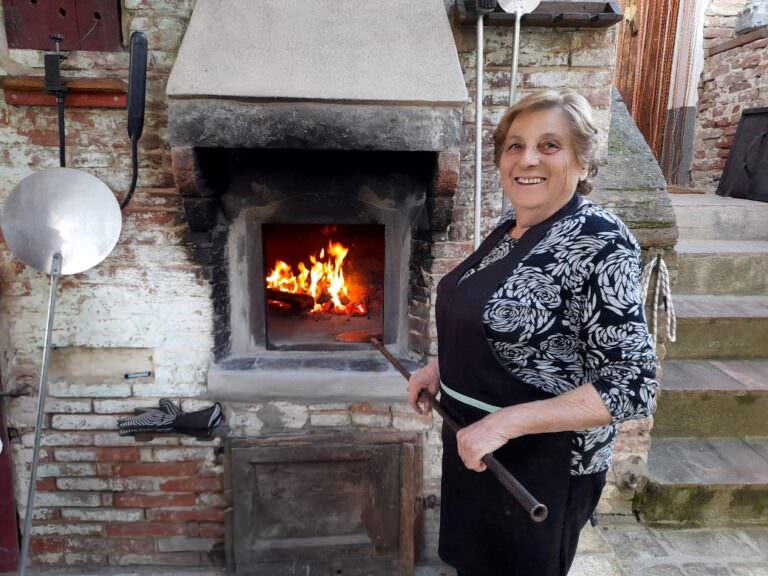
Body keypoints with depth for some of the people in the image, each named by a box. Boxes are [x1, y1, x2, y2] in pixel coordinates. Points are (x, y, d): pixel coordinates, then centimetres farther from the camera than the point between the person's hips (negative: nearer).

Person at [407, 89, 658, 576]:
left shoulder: (601, 243, -22)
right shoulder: (510, 229, 2)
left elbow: (633, 388, -25)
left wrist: (508, 422, -30)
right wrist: (440, 367, 4)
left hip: (542, 468, -7)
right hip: (474, 448, 8)